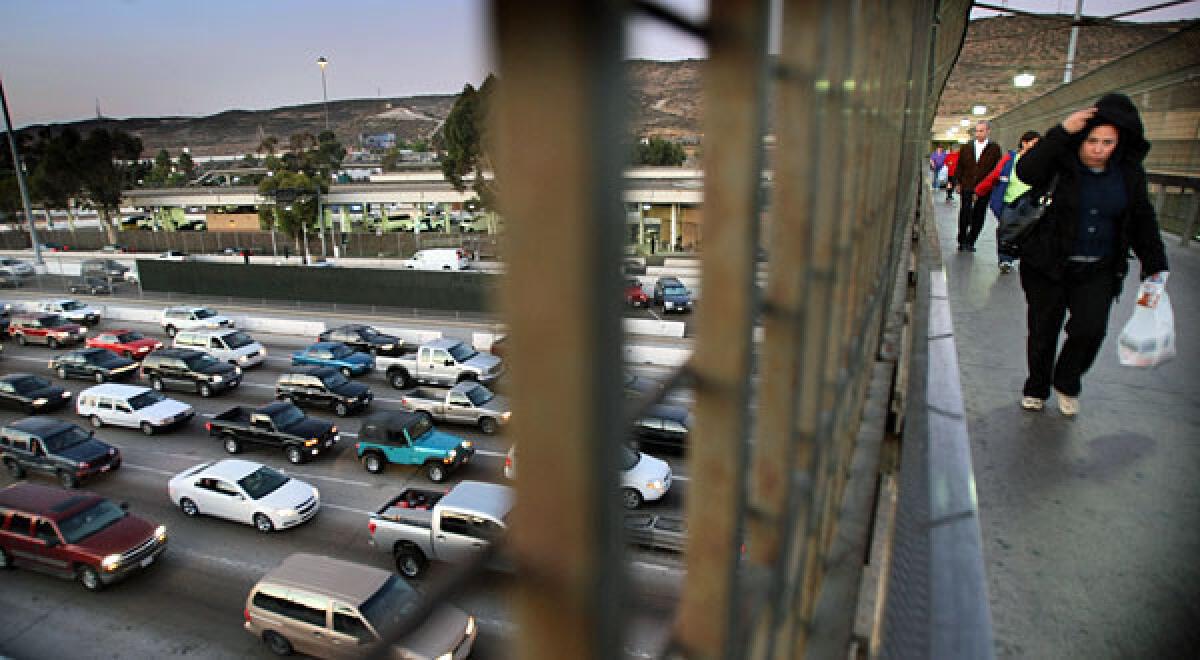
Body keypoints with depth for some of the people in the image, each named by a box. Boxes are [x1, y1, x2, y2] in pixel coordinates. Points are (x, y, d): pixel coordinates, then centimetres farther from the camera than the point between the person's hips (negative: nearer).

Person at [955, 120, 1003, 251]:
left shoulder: (994, 148, 2)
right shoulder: (966, 148, 9)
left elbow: (997, 168, 2)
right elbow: (960, 166, 11)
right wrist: (959, 183, 5)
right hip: (967, 187, 1)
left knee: (978, 217, 4)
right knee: (964, 215, 0)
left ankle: (970, 242, 15)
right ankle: (962, 241, 12)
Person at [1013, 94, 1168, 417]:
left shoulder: (1129, 172, 2)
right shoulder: (1061, 163, -9)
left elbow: (1142, 220, 10)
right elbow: (1026, 171, -31)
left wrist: (1155, 266, 9)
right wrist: (1062, 132, -31)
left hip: (1098, 271, 3)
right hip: (1048, 267, -2)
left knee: (1090, 329, -11)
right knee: (1043, 332, 5)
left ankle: (1066, 384, 14)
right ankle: (1036, 389, 26)